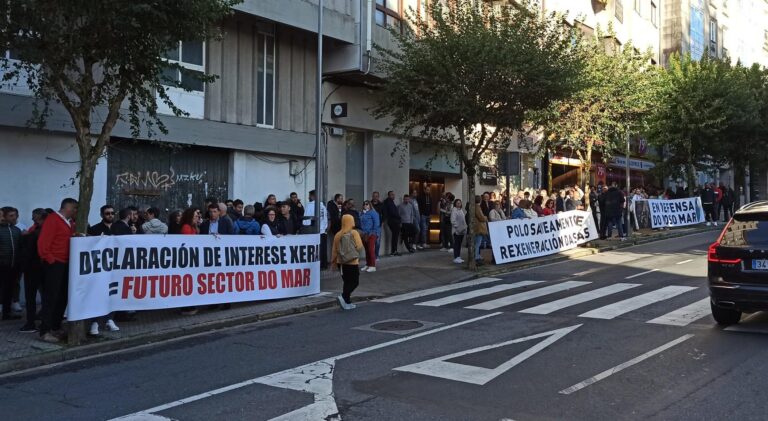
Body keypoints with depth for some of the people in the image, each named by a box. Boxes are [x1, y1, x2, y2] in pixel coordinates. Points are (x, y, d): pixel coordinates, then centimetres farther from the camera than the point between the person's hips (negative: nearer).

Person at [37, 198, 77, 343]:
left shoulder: (69, 223, 16)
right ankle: (45, 331, -1)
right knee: (50, 298, -6)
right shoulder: (52, 219, -11)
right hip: (54, 265, -8)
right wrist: (50, 260, -13)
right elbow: (43, 243, -16)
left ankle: (56, 328, 19)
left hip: (66, 264, 9)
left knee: (62, 297, 11)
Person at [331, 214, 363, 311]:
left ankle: (347, 302, 16)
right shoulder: (354, 233, -10)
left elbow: (334, 250, 5)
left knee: (347, 282, 15)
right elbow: (359, 247, -15)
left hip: (341, 262, 6)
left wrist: (333, 262, 14)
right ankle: (344, 297, -17)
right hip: (352, 263, -5)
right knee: (354, 282, 2)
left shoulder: (338, 234, 3)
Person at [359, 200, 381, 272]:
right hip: (364, 234, 7)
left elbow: (376, 223, -11)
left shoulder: (373, 213, -6)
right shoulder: (362, 214, 14)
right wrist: (362, 232, 10)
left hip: (372, 234, -7)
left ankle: (373, 266, -6)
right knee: (367, 250, 12)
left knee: (371, 250, -9)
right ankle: (367, 265, 20)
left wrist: (373, 233, -14)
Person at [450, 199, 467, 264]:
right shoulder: (454, 210, -10)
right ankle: (456, 257, -3)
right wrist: (457, 227, -18)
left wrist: (465, 226, 11)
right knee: (456, 243, -5)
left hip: (462, 230, 8)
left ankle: (458, 257, 17)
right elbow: (453, 220, -16)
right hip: (457, 230, -8)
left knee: (460, 243, 11)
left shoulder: (462, 210, 15)